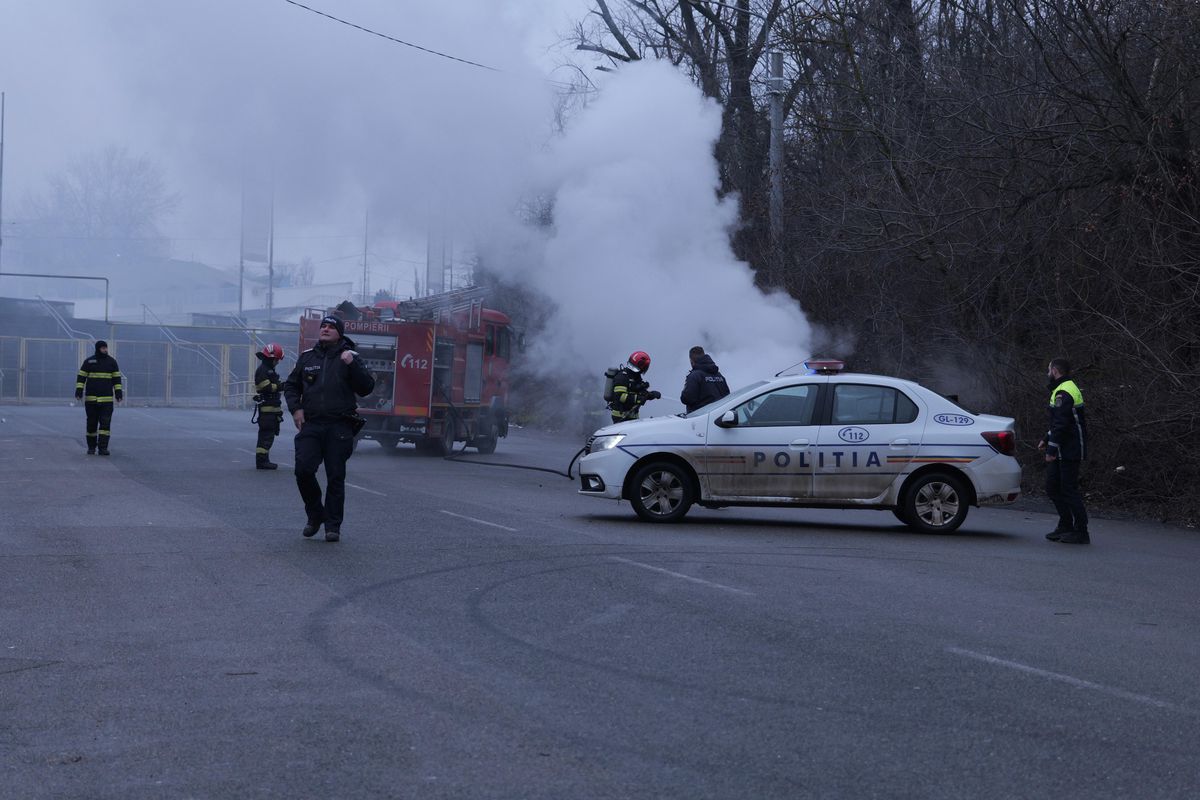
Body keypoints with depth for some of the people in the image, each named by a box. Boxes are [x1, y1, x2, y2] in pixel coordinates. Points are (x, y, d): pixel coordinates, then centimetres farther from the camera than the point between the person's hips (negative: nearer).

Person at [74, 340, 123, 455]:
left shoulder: (111, 361, 6)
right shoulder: (89, 361, 2)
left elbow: (116, 378, 8)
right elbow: (81, 377, 1)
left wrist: (118, 392, 0)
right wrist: (79, 391, -9)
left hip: (107, 398, 0)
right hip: (91, 398, 0)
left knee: (105, 422, -10)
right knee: (92, 423, 5)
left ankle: (103, 448, -12)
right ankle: (91, 447, 17)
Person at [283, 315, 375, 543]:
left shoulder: (350, 357, 4)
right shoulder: (306, 357, 12)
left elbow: (366, 388, -4)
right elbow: (291, 385, 21)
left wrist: (352, 364, -16)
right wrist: (295, 408, 5)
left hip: (339, 428, -2)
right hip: (310, 425, 2)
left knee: (335, 477, 0)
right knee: (303, 470, -9)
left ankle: (333, 525, 9)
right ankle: (315, 515, 14)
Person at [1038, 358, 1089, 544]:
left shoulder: (1063, 394, -17)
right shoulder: (1065, 390, 18)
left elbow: (1061, 424, -23)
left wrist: (1051, 450, -22)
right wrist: (1046, 440, 23)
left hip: (1069, 452, -11)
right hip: (1062, 452, 11)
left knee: (1069, 489, -7)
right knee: (1053, 487, 14)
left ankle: (1081, 532, -3)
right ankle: (1065, 526, 20)